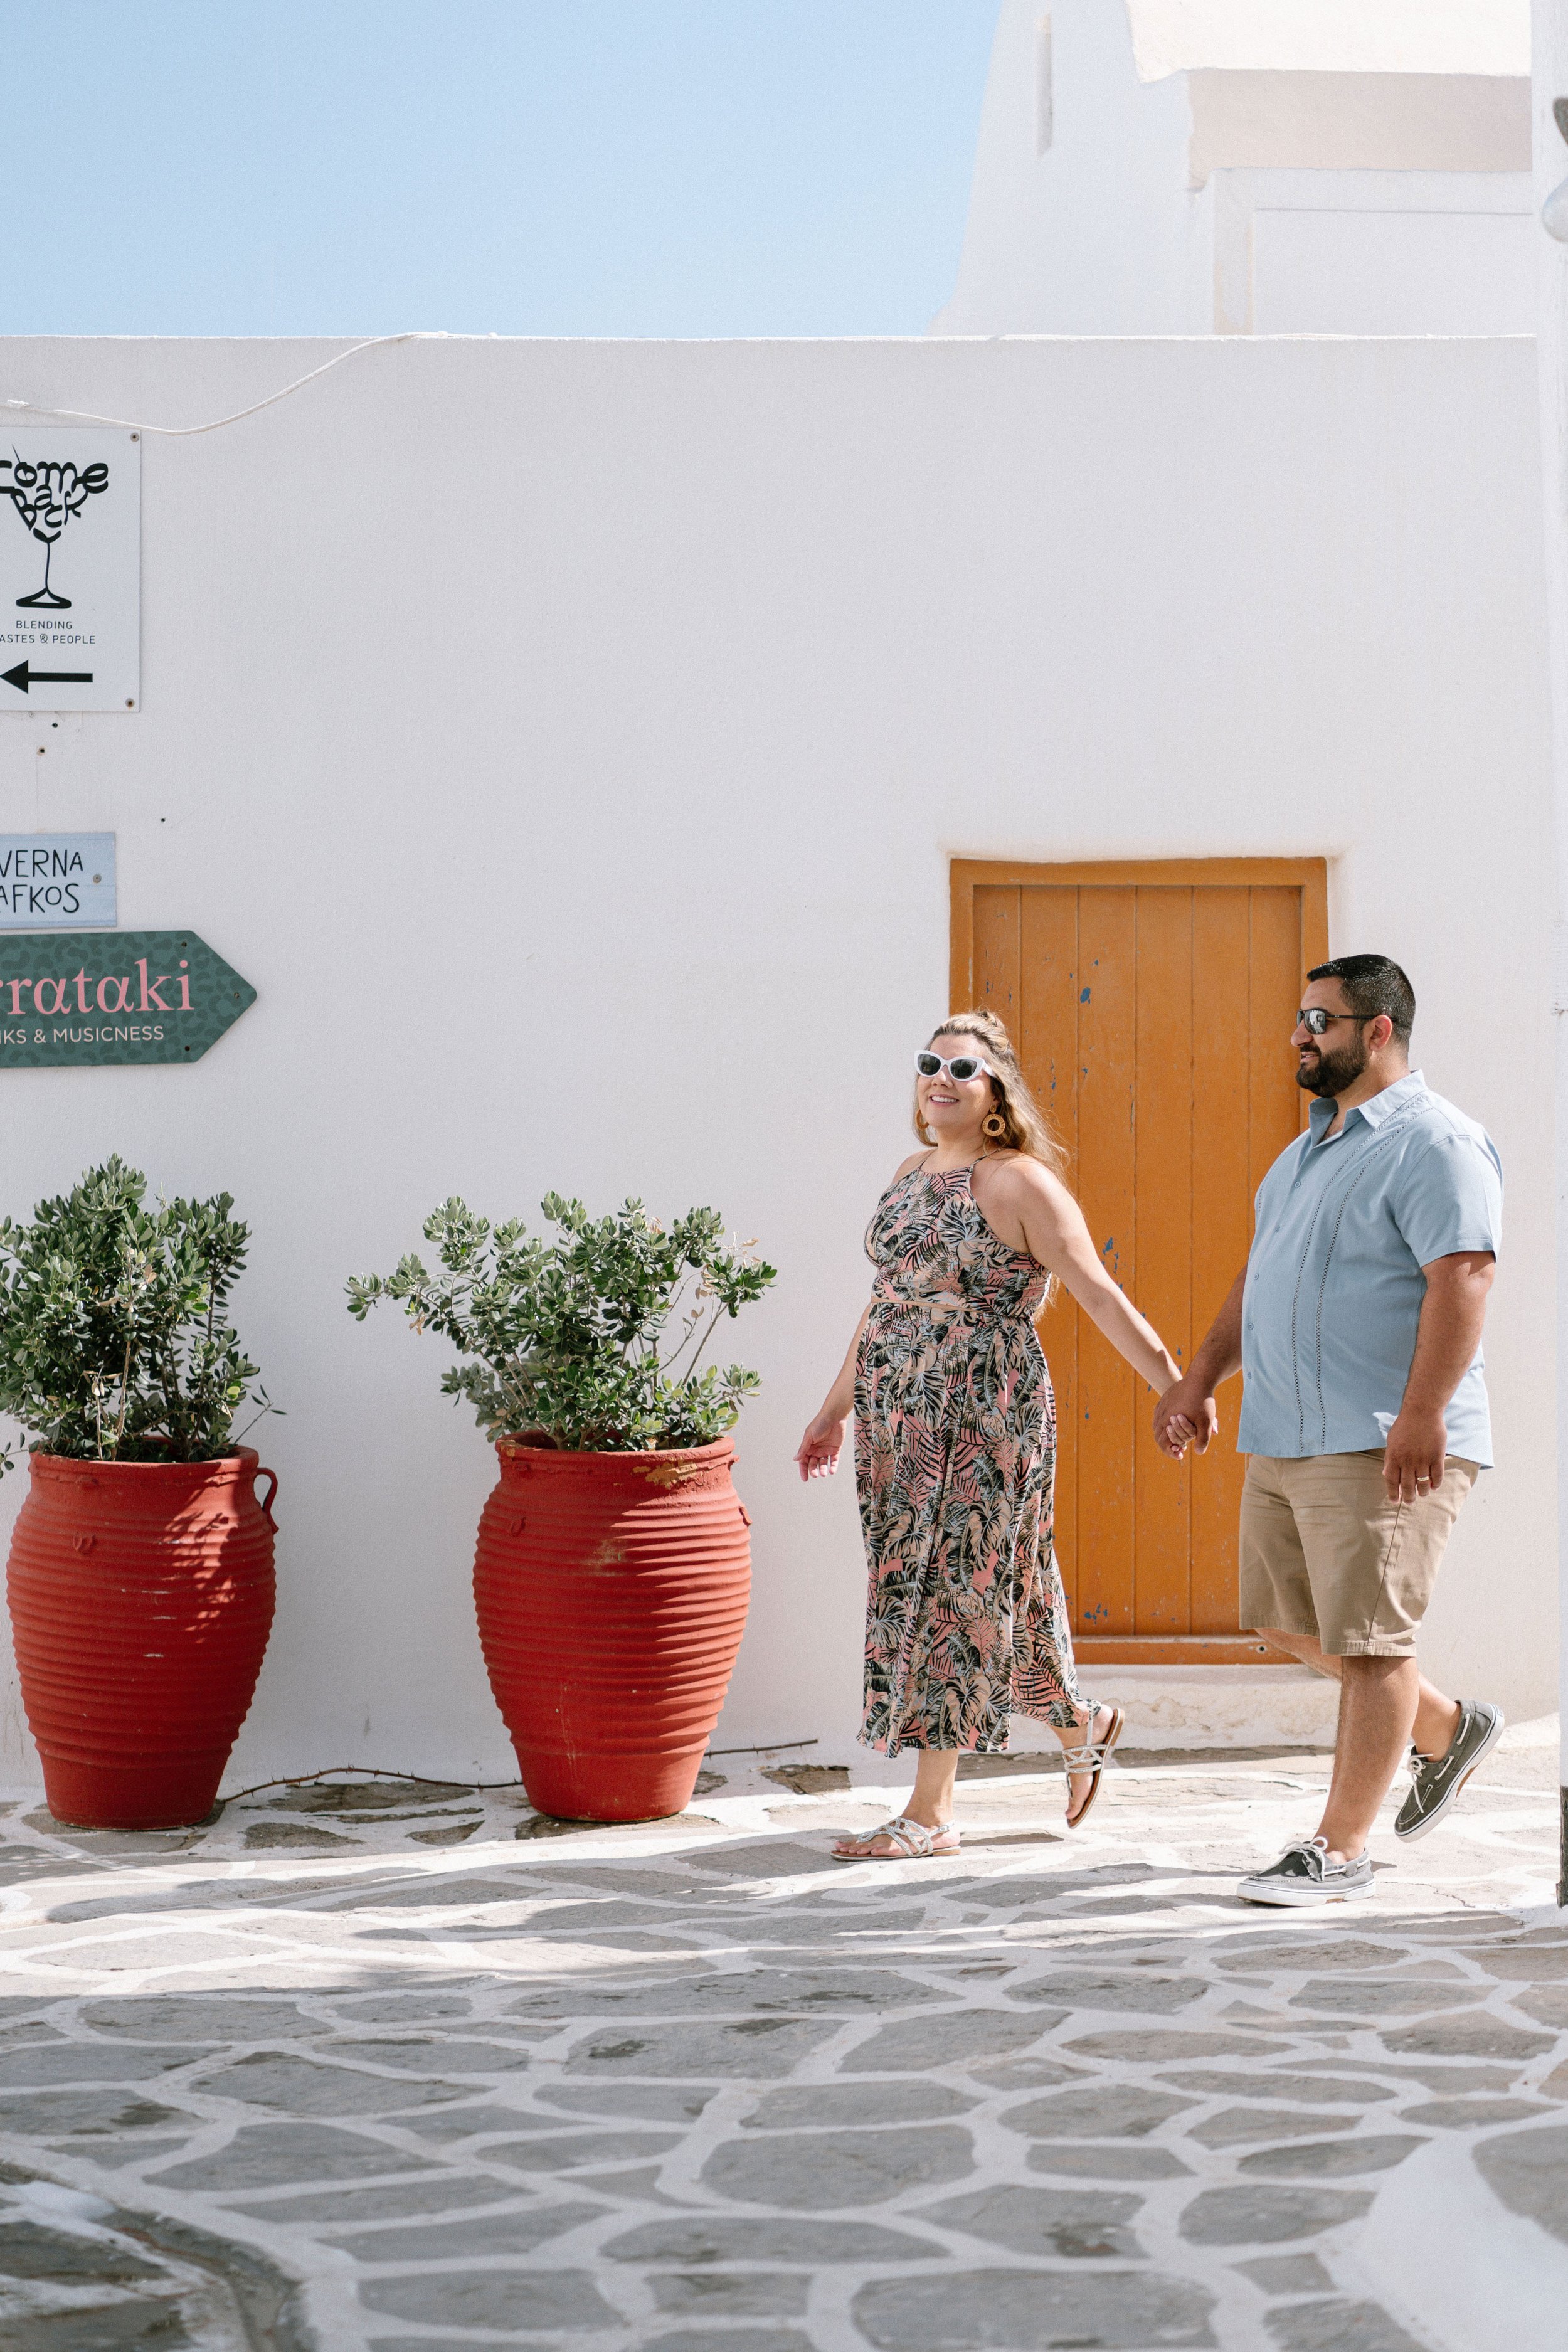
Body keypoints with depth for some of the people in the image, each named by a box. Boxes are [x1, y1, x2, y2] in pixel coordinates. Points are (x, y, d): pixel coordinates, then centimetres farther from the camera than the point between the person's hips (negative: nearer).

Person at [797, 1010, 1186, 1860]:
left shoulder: (1020, 1182, -8)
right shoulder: (910, 1176, 14)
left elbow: (1099, 1293, -12)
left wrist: (1174, 1387, -17)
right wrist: (835, 1407, 25)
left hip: (985, 1412, -8)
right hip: (898, 1415, 8)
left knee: (956, 1591, -4)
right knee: (912, 1585, 12)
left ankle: (930, 1812, 3)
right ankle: (1081, 1727, 32)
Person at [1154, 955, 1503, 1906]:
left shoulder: (1433, 1141, -11)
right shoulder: (1313, 1144, 20)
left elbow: (1463, 1276, -20)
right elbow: (1260, 1276, 25)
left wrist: (1422, 1413, -27)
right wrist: (1203, 1379, 19)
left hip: (1384, 1448, -10)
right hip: (1285, 1438, 10)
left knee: (1367, 1641, -5)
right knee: (1292, 1623, 16)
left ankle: (1341, 1851, 3)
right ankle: (1446, 1728, 34)